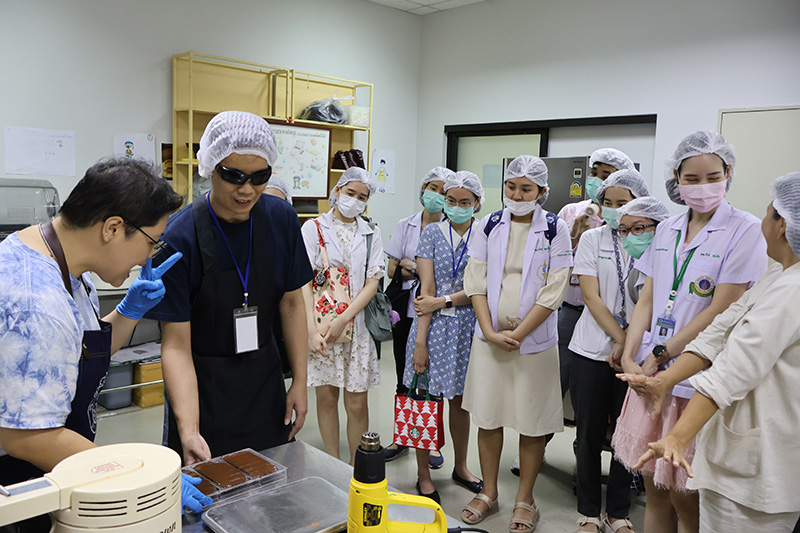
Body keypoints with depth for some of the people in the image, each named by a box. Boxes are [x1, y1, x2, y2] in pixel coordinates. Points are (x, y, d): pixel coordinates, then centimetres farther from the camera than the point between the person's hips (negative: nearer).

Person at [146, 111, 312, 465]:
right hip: (202, 388, -3)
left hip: (265, 382, 4)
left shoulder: (281, 219, -8)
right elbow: (176, 345, -19)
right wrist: (188, 430, -29)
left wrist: (299, 382, 0)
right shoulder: (180, 237, -20)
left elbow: (291, 303, 2)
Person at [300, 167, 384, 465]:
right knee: (326, 396, 7)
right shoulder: (314, 228, 2)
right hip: (320, 326, -1)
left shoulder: (371, 234, 8)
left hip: (357, 325, 1)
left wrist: (343, 320, -12)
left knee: (357, 403, 2)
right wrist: (311, 329, -15)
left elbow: (372, 283, 0)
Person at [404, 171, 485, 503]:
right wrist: (420, 341, -11)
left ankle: (460, 467, 33)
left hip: (466, 327, 1)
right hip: (433, 326, -1)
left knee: (460, 399, 14)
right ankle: (423, 475, 20)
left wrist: (443, 301, -16)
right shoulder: (432, 233, 1)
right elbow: (427, 289, -7)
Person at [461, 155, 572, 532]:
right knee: (487, 416, 10)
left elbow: (553, 291, -9)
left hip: (534, 339, -2)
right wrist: (490, 331, -9)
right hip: (489, 336, 2)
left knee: (532, 422, 6)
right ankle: (488, 492, 28)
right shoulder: (489, 225, 4)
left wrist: (518, 334, -13)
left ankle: (524, 499, 24)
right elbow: (476, 281, 1)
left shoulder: (555, 229, -4)